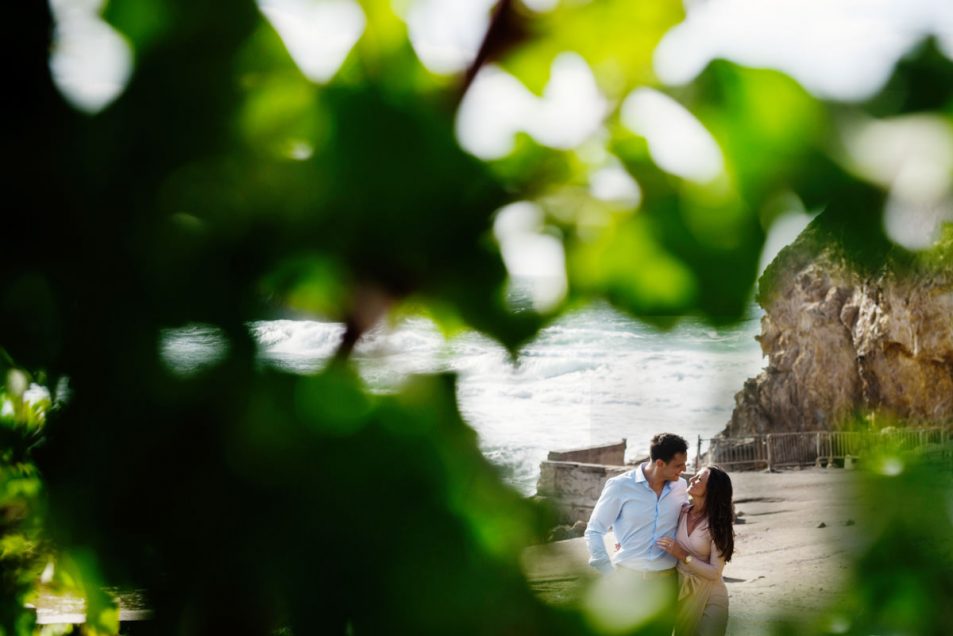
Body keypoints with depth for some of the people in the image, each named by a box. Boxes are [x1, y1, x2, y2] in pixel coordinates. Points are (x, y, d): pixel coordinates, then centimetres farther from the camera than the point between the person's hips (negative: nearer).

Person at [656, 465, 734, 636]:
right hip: (680, 589, 5)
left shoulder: (718, 525, -17)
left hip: (709, 596, -5)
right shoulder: (681, 512, -4)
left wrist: (683, 556, -25)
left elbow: (715, 572, -18)